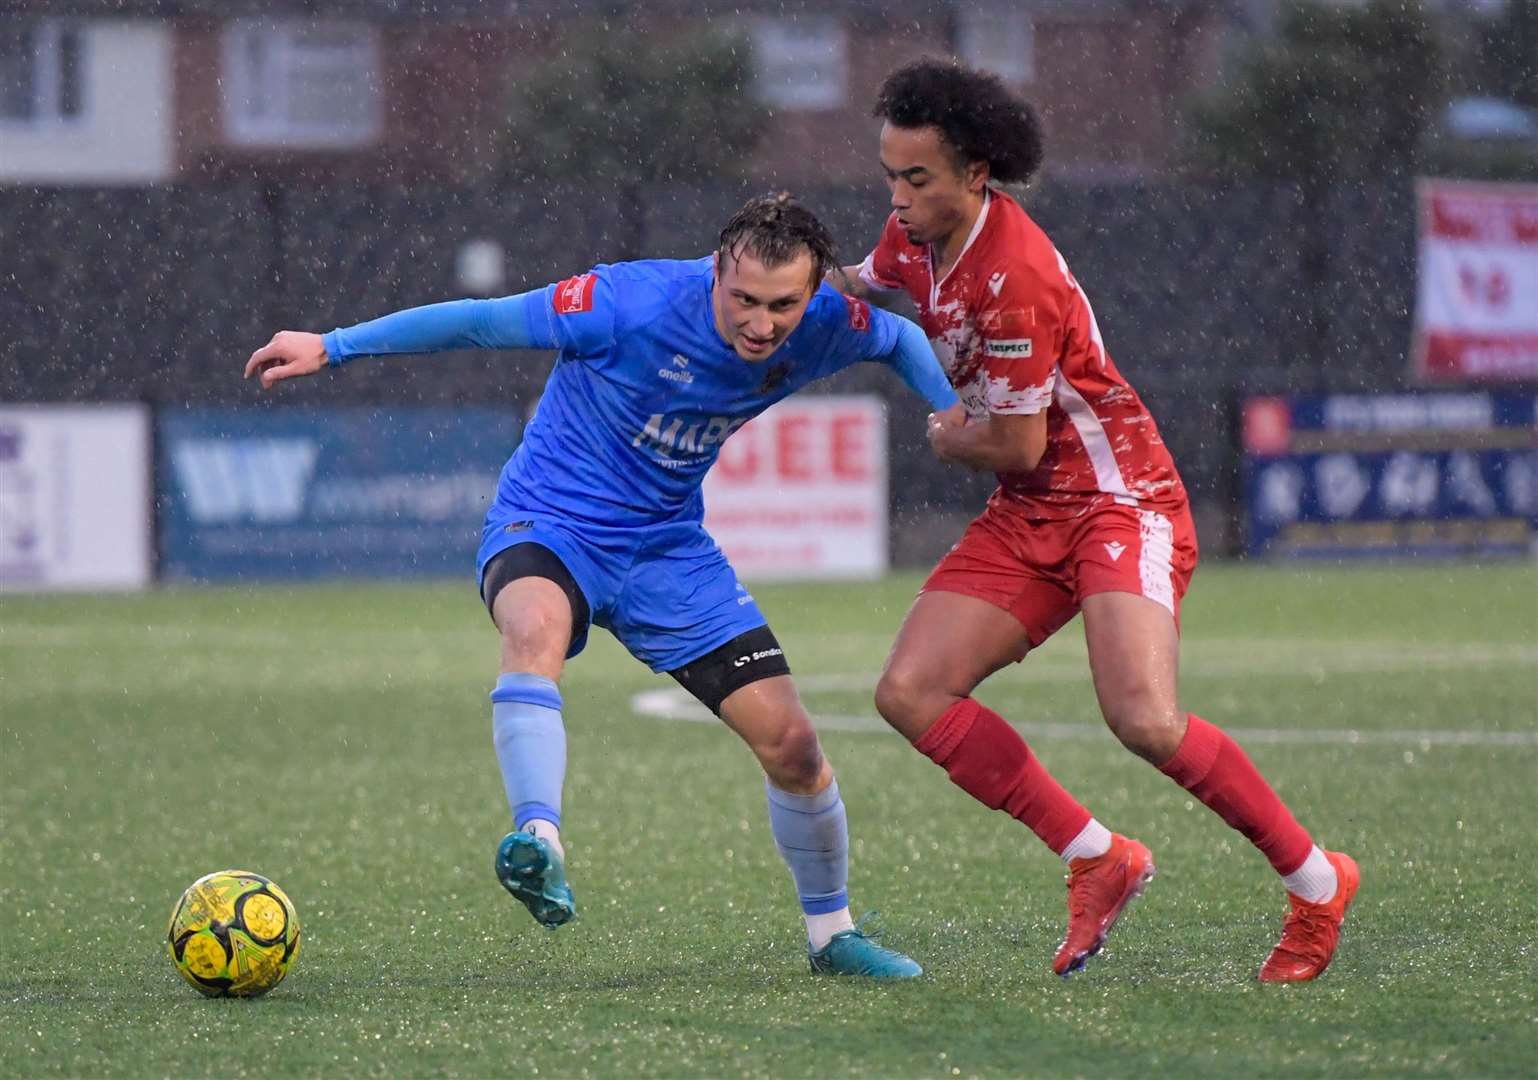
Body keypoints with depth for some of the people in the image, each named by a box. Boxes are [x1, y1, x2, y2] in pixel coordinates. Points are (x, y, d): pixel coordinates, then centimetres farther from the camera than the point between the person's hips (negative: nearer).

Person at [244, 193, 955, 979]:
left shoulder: (825, 327, -12)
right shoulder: (634, 305, -27)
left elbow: (901, 341, 13)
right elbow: (480, 322, -17)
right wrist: (333, 346, -16)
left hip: (667, 546, 5)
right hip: (550, 524, -4)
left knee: (791, 743, -1)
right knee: (536, 626, -41)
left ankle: (831, 935, 22)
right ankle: (539, 843, -55)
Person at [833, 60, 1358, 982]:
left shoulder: (1015, 277, -25)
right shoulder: (918, 236, 3)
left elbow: (1014, 448, -19)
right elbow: (862, 285, 28)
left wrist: (950, 439, 3)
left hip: (1120, 500, -9)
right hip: (1028, 520, 9)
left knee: (1145, 721, -26)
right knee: (911, 693, -6)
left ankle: (1317, 880, -5)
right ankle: (1100, 860, 1)